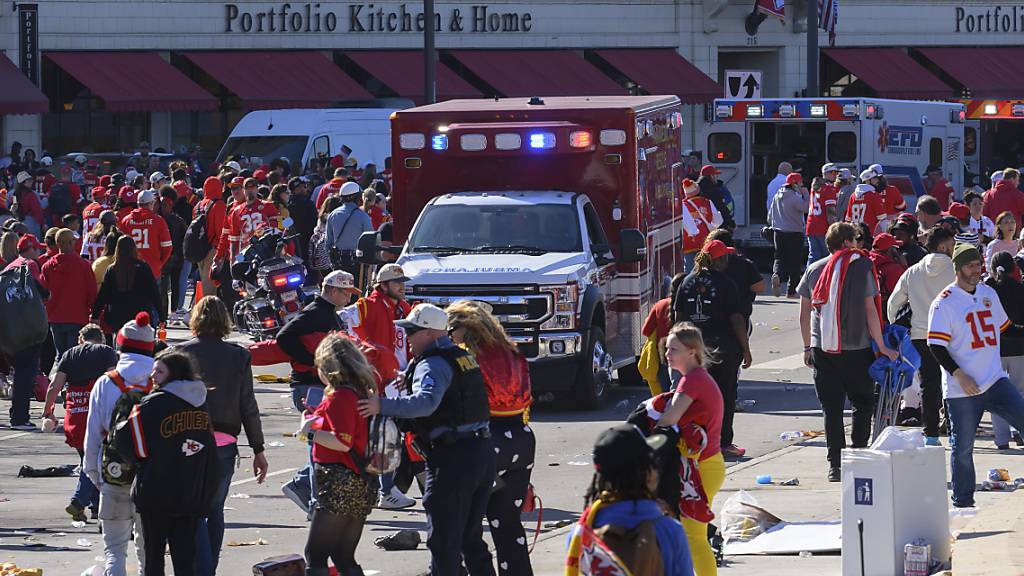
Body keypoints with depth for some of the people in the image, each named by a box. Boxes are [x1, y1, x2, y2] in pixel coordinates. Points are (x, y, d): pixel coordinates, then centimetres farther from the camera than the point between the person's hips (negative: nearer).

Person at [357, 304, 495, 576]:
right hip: (483, 450, 9)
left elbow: (426, 401, -31)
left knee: (443, 542, -3)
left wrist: (383, 405, -36)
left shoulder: (432, 364, -13)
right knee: (471, 538, 18)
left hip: (453, 457, -9)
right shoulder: (463, 357, 17)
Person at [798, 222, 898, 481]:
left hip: (822, 350, 3)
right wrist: (881, 347, 1)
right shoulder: (862, 267, -3)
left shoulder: (814, 270, 7)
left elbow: (804, 314, 9)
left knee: (831, 408, 6)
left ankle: (835, 465, 2)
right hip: (857, 349, -3)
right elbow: (870, 311, -5)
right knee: (863, 404, 12)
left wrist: (808, 348, 19)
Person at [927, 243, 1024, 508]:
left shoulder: (989, 294, 13)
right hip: (961, 390, -5)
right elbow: (936, 346, -12)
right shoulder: (945, 302, -7)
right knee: (962, 448, -1)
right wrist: (959, 375, -20)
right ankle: (962, 502, 12)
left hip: (995, 381, 5)